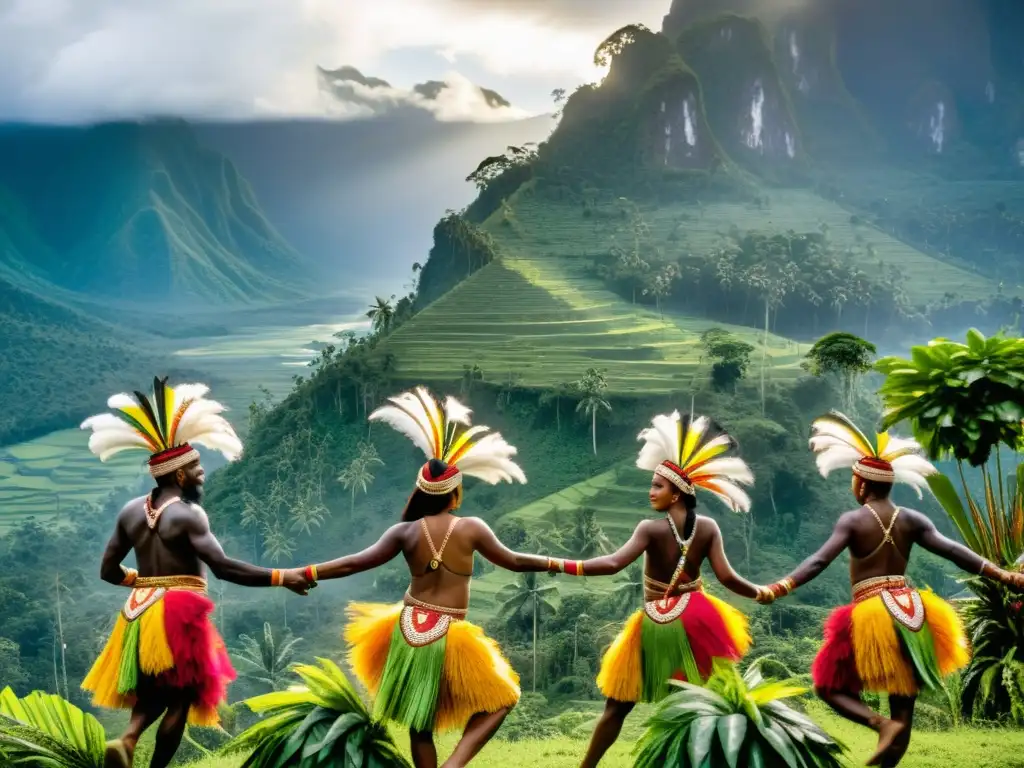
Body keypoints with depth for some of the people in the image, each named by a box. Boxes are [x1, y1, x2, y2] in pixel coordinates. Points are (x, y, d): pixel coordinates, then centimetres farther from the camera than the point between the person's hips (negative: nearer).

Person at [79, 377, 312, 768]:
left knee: (152, 693, 18)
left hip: (141, 612, 7)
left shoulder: (131, 511, 6)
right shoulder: (187, 514, -16)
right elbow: (223, 567, -26)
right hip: (180, 614, -6)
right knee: (179, 699, 6)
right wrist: (282, 577, -24)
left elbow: (108, 570, 10)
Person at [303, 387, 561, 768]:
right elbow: (514, 562, 3)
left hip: (408, 632, 4)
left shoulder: (405, 532, -1)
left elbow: (356, 563, -4)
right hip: (448, 638, -4)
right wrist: (557, 564, 19)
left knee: (420, 724, 16)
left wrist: (302, 574, 1)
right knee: (499, 699, 13)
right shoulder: (472, 528, -7)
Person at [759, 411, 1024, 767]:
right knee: (903, 703, 10)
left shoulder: (852, 520, -5)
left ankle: (882, 723, -16)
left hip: (872, 615, -5)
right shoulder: (911, 519, 6)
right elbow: (953, 551, -1)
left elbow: (819, 561, -16)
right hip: (909, 613, 5)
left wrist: (780, 587, -22)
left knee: (830, 687, 9)